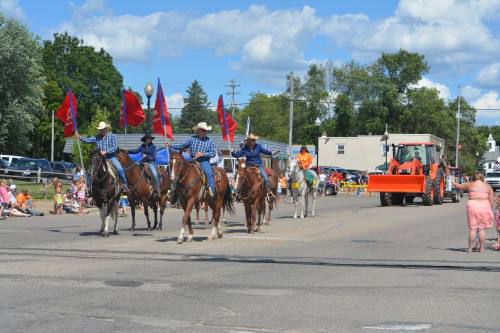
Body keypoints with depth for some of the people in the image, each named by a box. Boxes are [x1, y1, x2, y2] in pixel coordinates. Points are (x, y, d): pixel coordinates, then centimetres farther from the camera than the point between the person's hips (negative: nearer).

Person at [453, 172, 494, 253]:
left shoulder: (470, 185, 6)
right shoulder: (488, 186, 9)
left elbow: (459, 186, 23)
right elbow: (491, 200, 4)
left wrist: (454, 183, 43)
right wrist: (491, 210, 13)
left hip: (473, 206, -1)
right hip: (484, 206, 1)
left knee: (472, 228, 2)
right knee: (481, 228, 8)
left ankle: (470, 248, 3)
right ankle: (481, 248, 8)